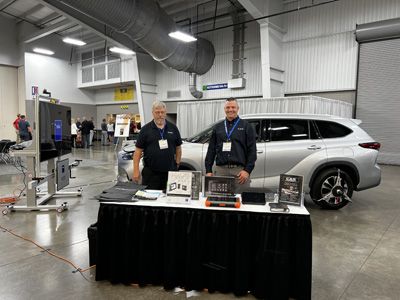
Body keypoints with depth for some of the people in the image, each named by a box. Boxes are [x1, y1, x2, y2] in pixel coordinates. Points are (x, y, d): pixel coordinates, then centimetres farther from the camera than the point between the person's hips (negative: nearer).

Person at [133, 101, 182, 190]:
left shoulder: (173, 128, 7)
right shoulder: (146, 129, 1)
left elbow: (178, 148, 13)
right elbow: (138, 151, -1)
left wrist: (177, 164, 5)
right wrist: (136, 171, -8)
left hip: (170, 172, 2)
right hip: (150, 173, -2)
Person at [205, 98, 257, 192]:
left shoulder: (246, 127, 7)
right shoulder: (217, 127, 15)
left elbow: (252, 151, 1)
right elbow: (211, 150, 13)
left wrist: (247, 170, -9)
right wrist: (208, 170, 6)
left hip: (240, 170, -2)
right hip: (220, 170, 2)